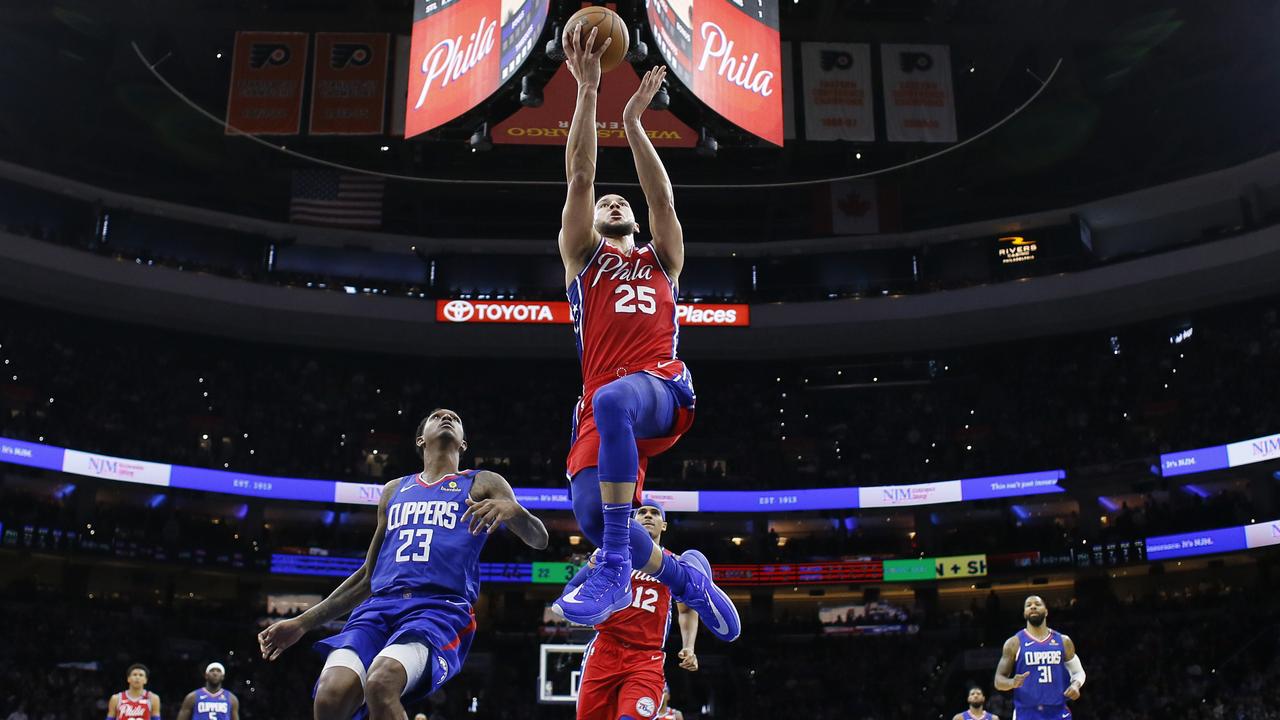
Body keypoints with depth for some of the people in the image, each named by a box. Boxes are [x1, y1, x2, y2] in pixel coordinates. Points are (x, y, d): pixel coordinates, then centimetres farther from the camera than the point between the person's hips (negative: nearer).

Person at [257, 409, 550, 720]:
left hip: (442, 608, -4)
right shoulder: (394, 490, 28)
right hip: (380, 606, 4)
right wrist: (303, 623, 24)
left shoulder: (482, 484, 17)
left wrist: (512, 509, -19)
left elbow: (539, 539, 4)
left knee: (381, 684, -35)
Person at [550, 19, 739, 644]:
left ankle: (615, 568, -34)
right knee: (590, 512, -21)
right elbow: (580, 177, 14)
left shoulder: (662, 260, 28)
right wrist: (587, 87, 7)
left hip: (663, 388, -2)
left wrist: (633, 120, 12)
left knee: (611, 400, -38)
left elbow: (662, 199, 11)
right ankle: (684, 575, 7)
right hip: (602, 404, 2)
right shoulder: (583, 256, 25)